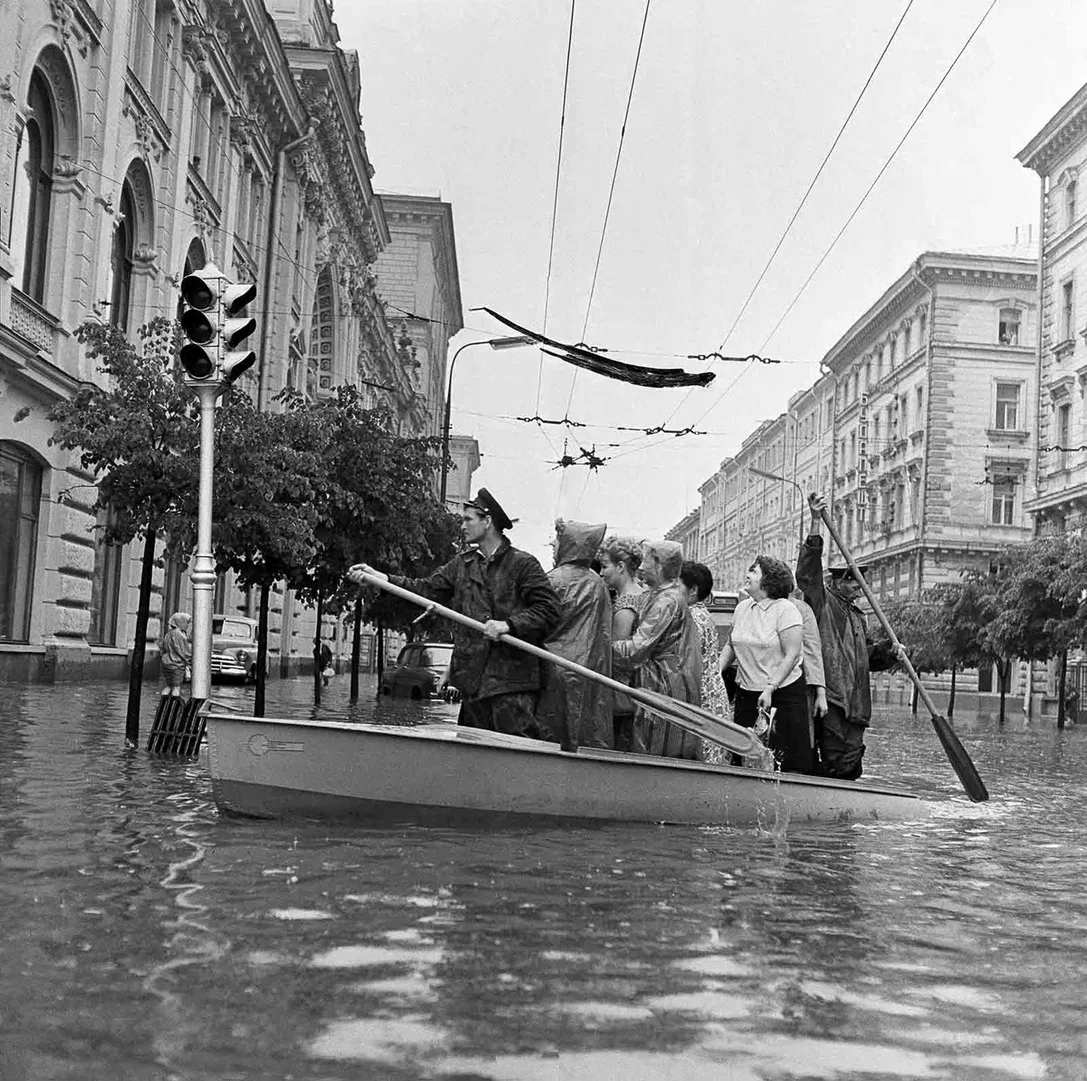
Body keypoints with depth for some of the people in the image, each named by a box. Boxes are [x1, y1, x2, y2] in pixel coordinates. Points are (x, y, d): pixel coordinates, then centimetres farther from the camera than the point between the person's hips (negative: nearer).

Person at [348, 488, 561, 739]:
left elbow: (548, 610, -8)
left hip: (512, 681, -6)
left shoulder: (524, 564, -3)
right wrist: (380, 577, 1)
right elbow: (427, 588, 10)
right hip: (473, 679, 6)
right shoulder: (462, 564, 16)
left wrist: (509, 624, -19)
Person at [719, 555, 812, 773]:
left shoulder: (785, 609, -10)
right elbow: (731, 646, 17)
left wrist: (770, 689, -18)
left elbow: (792, 655, -14)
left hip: (783, 691, -6)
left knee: (791, 762, -5)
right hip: (746, 692, 6)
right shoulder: (742, 607, 8)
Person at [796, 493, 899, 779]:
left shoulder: (857, 616, 26)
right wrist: (816, 522, -21)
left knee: (852, 758, 5)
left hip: (854, 700, 8)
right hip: (831, 696, -8)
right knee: (840, 760, -12)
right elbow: (807, 573, -15)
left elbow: (869, 656, 31)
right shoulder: (822, 603, 2)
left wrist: (888, 650, 8)